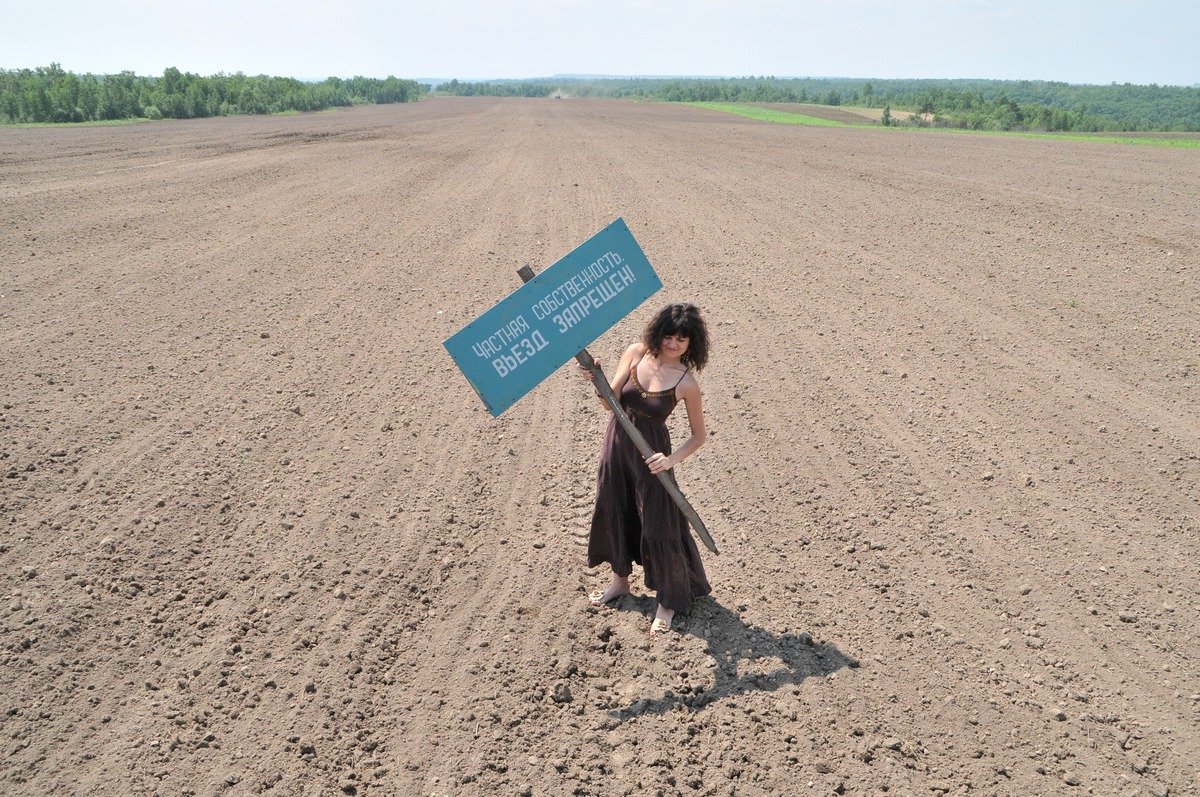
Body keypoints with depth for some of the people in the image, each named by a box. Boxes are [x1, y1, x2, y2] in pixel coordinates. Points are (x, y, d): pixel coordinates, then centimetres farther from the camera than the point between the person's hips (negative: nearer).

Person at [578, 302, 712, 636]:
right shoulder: (637, 353, -8)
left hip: (650, 454, -5)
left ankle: (669, 600, 23)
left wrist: (672, 459, -22)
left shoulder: (686, 382, -17)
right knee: (613, 511, 19)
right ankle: (620, 579, 42)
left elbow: (699, 435, -8)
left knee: (658, 525, 3)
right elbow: (610, 402, -12)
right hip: (616, 443, 5)